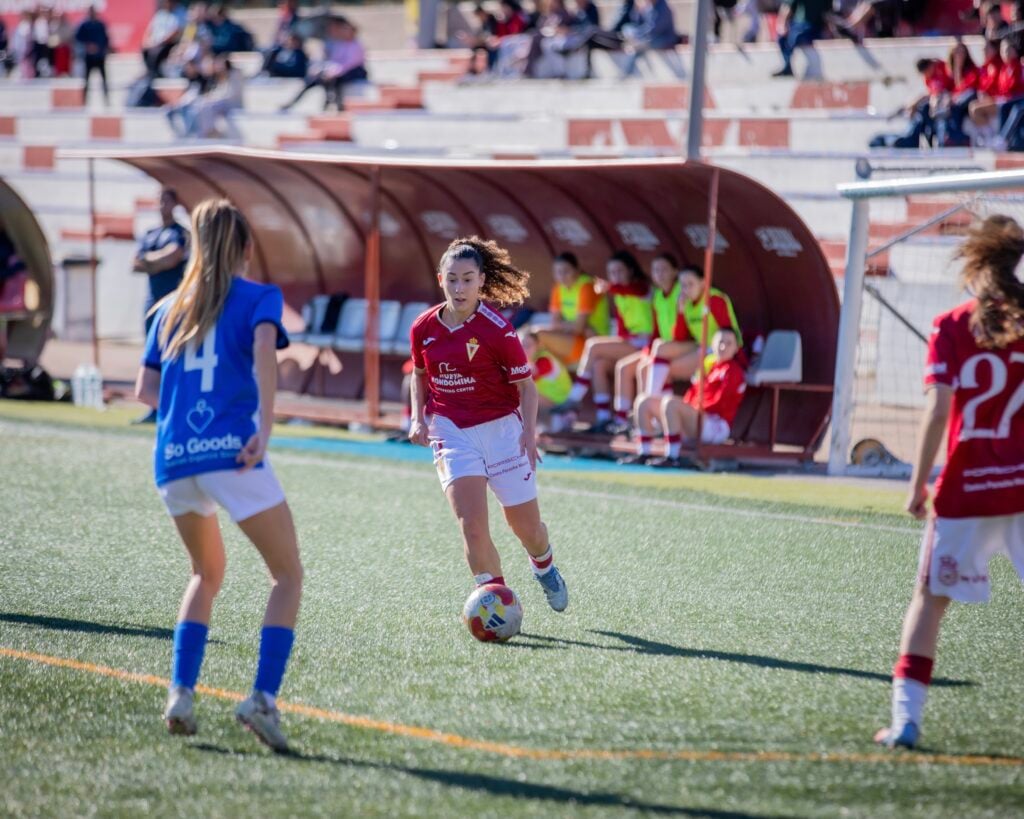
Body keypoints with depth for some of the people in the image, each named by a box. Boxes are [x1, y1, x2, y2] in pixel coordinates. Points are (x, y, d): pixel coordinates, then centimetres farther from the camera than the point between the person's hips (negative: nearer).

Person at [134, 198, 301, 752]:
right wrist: (263, 428, -21)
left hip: (173, 458, 5)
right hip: (231, 452, -5)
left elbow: (145, 389, 18)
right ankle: (263, 696, -12)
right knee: (288, 574, 6)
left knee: (207, 573, 24)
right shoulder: (259, 297, 5)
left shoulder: (171, 308, 19)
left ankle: (181, 690, 6)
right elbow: (264, 347, -16)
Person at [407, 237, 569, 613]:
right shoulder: (423, 328, -2)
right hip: (451, 430, 2)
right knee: (472, 525, -16)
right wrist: (419, 419, 2)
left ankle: (544, 566, 43)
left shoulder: (497, 328, -12)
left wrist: (529, 432, -18)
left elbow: (525, 385, -6)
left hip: (500, 427, -2)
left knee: (526, 527, 8)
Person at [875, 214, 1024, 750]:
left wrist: (919, 482, -5)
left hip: (965, 488, -1)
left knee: (930, 598, 9)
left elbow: (938, 408, -10)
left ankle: (906, 717, 3)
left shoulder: (951, 328, -3)